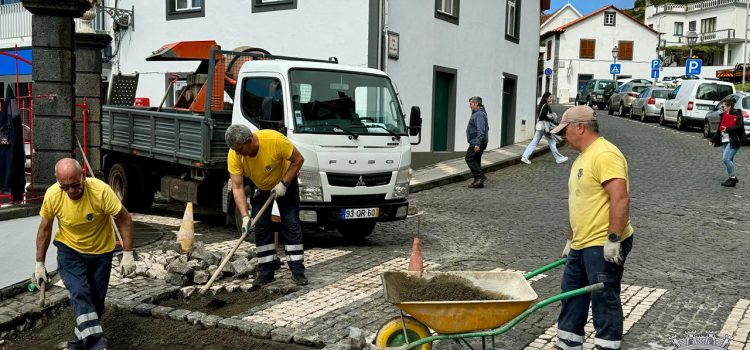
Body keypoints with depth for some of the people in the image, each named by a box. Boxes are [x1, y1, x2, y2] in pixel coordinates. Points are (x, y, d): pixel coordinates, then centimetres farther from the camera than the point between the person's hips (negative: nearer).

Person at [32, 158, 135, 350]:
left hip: (101, 251, 0)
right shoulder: (52, 195, -21)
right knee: (80, 294, -21)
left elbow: (125, 220, -17)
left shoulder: (101, 190, -28)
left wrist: (128, 254, -20)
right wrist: (39, 263, 0)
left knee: (96, 300, 6)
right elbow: (45, 228, -4)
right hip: (70, 250, 0)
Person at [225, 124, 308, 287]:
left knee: (291, 224, -7)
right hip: (259, 188, 3)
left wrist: (284, 184, -28)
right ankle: (266, 272, 8)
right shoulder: (234, 155, -28)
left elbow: (298, 160, -23)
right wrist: (245, 216, -34)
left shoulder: (275, 139, -37)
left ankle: (298, 270, -2)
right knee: (261, 227, 0)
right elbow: (237, 187, -26)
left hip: (284, 182, -3)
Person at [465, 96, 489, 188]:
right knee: (475, 161, 11)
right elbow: (486, 128, 28)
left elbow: (481, 131, -25)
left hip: (476, 143, -11)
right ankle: (478, 181, 11)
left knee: (469, 158, -11)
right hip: (476, 142, 11)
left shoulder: (479, 115, -16)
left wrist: (478, 144, -29)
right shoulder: (477, 113, 18)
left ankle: (480, 176, -12)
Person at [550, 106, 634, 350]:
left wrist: (613, 239, -25)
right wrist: (571, 240, 24)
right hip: (582, 245, 10)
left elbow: (620, 199, -24)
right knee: (571, 294, 16)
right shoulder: (582, 158, 17)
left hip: (604, 246, -10)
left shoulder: (605, 155, -16)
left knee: (604, 300, -1)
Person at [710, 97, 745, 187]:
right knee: (728, 160, 12)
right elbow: (720, 128, 18)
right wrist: (713, 139, 16)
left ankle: (733, 178, -4)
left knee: (726, 158, -15)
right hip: (726, 140, 8)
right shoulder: (724, 115, 13)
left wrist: (727, 129, -20)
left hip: (734, 141, -8)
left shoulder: (736, 114, -10)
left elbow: (740, 126, -19)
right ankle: (733, 177, 23)